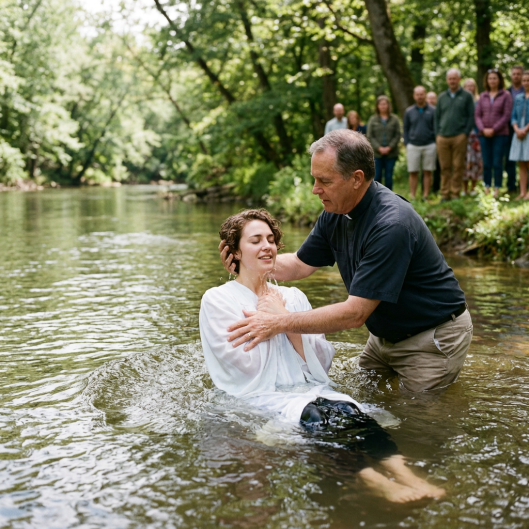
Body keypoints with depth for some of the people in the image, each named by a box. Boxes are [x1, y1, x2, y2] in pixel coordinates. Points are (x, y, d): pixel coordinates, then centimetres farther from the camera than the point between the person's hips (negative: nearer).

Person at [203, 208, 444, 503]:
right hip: (259, 398, -4)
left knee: (348, 409, -30)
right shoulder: (217, 300, 6)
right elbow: (245, 366, -7)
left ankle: (407, 476, -50)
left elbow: (322, 362, 9)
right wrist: (265, 319, 1)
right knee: (315, 415, -35)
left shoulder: (294, 297, 20)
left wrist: (285, 319, 0)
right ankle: (377, 483, -56)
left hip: (310, 390, 4)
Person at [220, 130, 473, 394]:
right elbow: (300, 264, 7)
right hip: (385, 334, 8)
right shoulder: (335, 214, -5)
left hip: (432, 338, -8)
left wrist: (278, 324, -33)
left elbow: (355, 313, -34)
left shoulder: (391, 225, -33)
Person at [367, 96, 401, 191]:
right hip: (377, 153, 0)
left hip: (391, 153, 0)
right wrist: (379, 148, -11)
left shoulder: (394, 119, 5)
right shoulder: (372, 120, 6)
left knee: (389, 177, 3)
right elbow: (370, 137, 1)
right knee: (377, 176, -2)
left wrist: (389, 147, -11)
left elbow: (397, 135, 1)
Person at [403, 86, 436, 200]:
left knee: (428, 172, 2)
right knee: (413, 172, 0)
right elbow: (405, 129, 11)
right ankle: (412, 197, 4)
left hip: (429, 146, -1)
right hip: (413, 146, 1)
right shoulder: (409, 111, 8)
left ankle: (425, 196, 8)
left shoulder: (432, 111, 4)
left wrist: (436, 144, -2)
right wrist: (407, 144, 3)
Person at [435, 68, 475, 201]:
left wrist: (465, 133, -7)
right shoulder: (442, 97, 16)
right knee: (445, 167, 3)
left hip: (459, 137, -3)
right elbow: (437, 116, 18)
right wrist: (437, 133, 6)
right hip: (443, 137, 3)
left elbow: (471, 116, 3)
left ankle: (455, 193, 4)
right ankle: (445, 194, 7)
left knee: (458, 166, -2)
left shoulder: (466, 96, 6)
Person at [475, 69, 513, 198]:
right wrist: (483, 129, -8)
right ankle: (487, 188, 9)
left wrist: (493, 129, -12)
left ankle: (497, 189, 0)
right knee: (486, 163, 3)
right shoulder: (483, 96, 12)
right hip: (484, 134, 3)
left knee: (497, 163, -5)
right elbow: (477, 115, 7)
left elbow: (506, 116, -6)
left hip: (500, 134, -3)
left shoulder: (505, 95, 2)